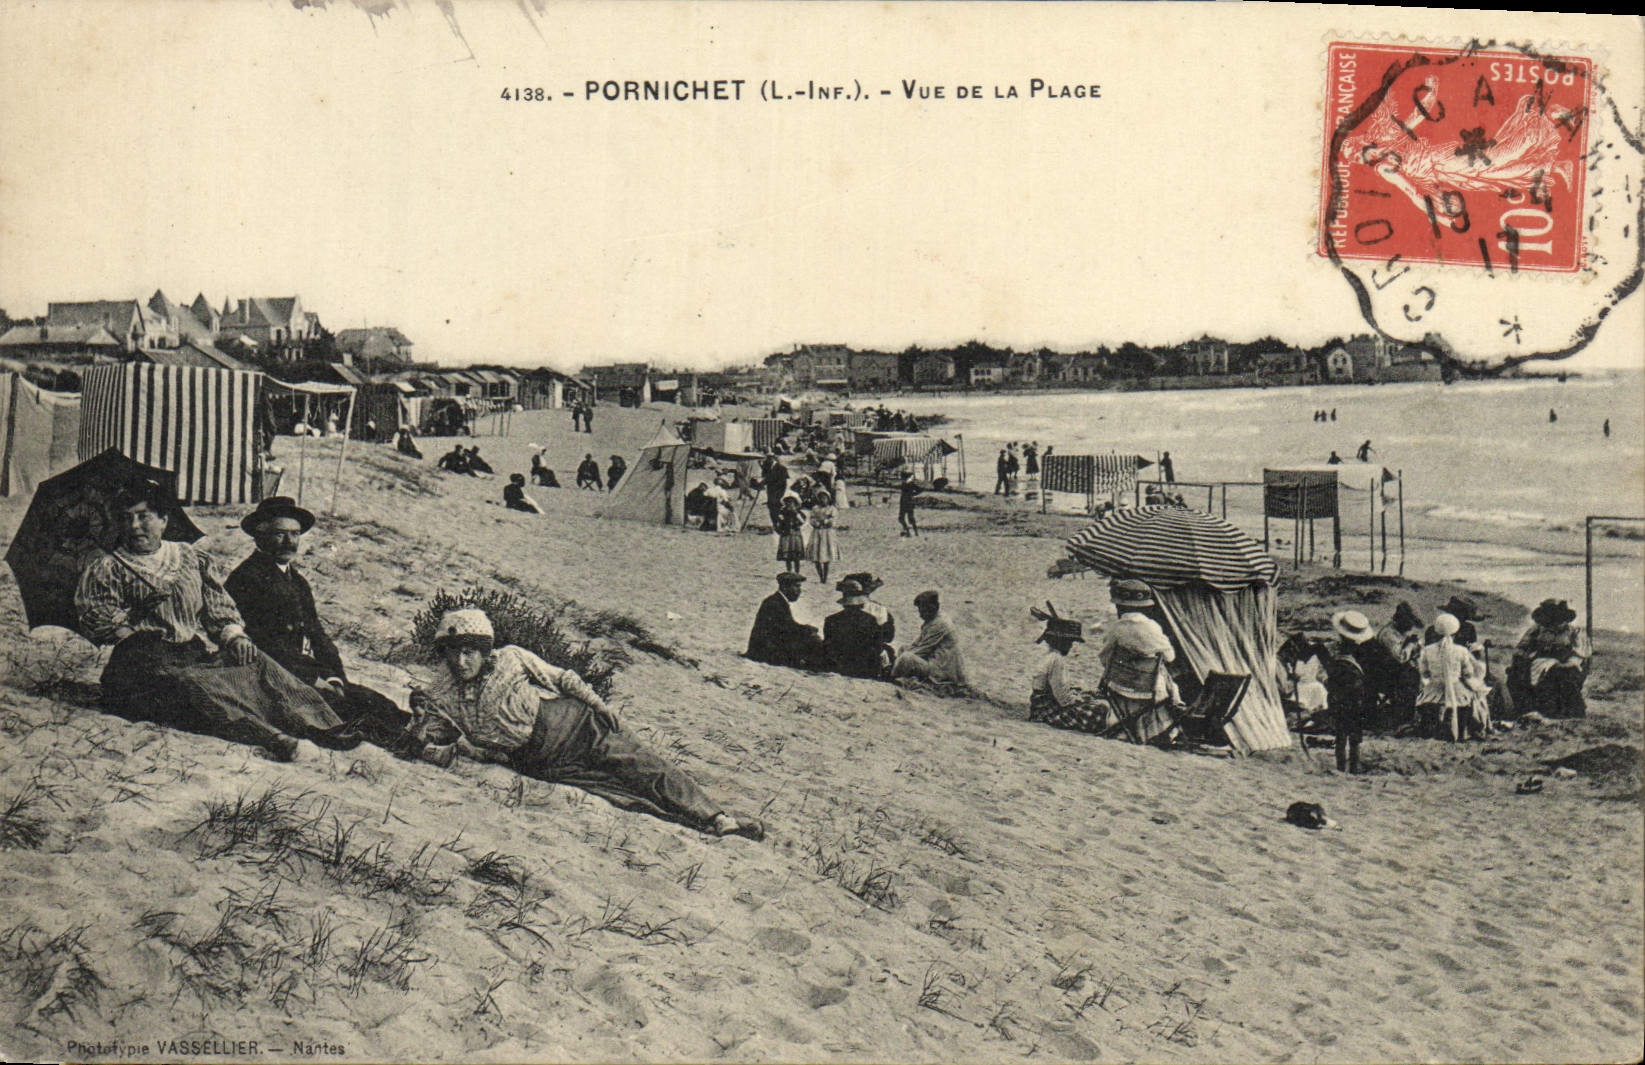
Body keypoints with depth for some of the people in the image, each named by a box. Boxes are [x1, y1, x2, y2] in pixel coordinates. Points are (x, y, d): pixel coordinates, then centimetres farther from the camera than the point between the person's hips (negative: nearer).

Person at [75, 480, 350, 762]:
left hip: (197, 655, 5)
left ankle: (322, 727, -38)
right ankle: (269, 738, -59)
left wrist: (234, 635, 1)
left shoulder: (191, 558, 23)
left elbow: (219, 607, 21)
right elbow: (93, 626, 2)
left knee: (256, 663, -22)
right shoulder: (106, 568, 12)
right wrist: (135, 614, -12)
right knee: (190, 685, -37)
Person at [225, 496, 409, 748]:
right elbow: (260, 642, -12)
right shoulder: (245, 578, -5)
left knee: (375, 703, -13)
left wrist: (336, 676, 0)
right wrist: (312, 679, -15)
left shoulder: (298, 580, 22)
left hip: (310, 669, 8)